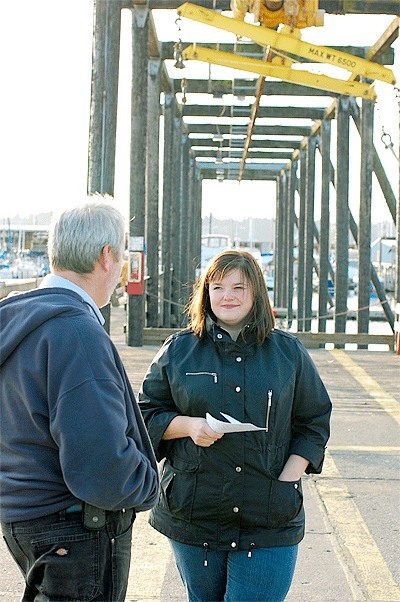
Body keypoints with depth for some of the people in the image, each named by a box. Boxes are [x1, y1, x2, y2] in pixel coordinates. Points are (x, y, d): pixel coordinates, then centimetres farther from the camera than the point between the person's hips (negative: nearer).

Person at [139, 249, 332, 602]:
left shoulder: (289, 353, 6)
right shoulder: (178, 351, 6)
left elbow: (313, 423, 9)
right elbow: (147, 414, 8)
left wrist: (290, 476, -5)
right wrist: (188, 425, -12)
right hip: (193, 516, 1)